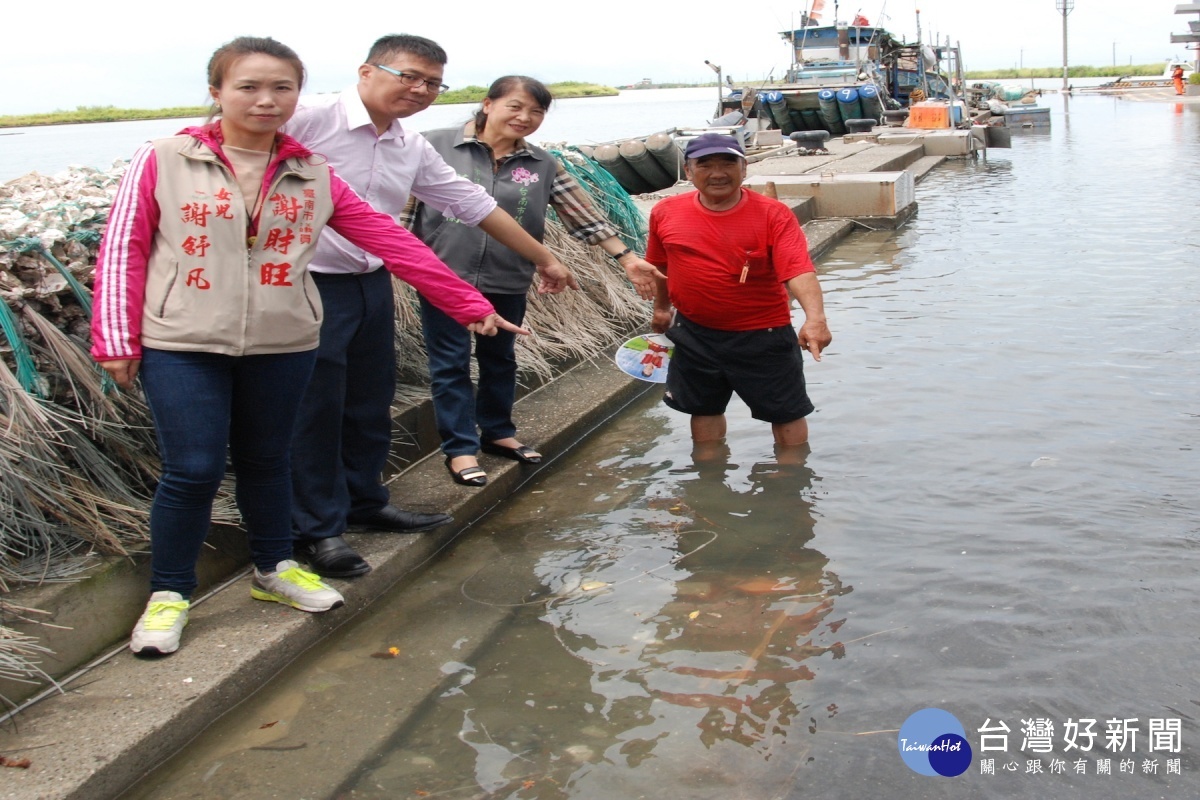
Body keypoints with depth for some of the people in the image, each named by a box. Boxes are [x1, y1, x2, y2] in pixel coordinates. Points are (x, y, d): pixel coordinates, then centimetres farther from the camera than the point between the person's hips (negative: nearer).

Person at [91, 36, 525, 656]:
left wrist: (467, 303, 0)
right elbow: (123, 251, -2)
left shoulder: (313, 177, 2)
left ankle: (273, 569, 36)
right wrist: (117, 340, -5)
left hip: (283, 345, 3)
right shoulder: (163, 162, -5)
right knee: (194, 469, -2)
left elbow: (390, 240, 1)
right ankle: (168, 595, 18)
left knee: (267, 460, 16)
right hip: (183, 347, -3)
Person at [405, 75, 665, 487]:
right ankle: (460, 448, 13)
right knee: (451, 362, 3)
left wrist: (626, 257, -3)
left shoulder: (543, 167, 2)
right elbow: (405, 203, -2)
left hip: (507, 283, 3)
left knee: (499, 359, 16)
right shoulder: (436, 146, -6)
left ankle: (497, 432, 34)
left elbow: (585, 216, 2)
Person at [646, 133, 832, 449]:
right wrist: (661, 308, 23)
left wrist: (815, 317, -42)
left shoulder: (773, 215, -15)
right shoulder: (665, 213, -4)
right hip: (695, 334, 3)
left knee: (786, 414, 8)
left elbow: (799, 270, -27)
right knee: (704, 410, 19)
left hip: (762, 336, -3)